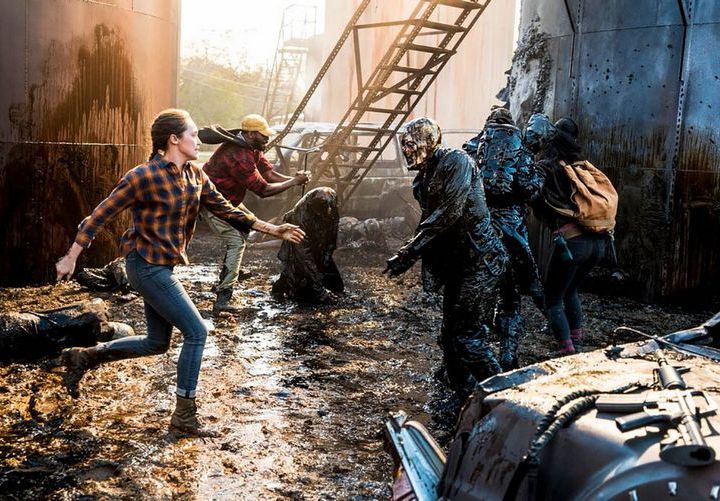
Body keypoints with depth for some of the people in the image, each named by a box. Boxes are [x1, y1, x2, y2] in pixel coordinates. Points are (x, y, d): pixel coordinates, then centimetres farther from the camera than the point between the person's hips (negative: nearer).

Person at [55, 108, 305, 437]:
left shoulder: (194, 176, 4)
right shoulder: (144, 176, -17)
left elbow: (225, 209, 8)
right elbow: (101, 215, -12)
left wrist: (272, 230, 3)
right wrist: (71, 258, -9)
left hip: (161, 267, 9)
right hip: (147, 265, -9)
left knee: (157, 342, 17)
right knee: (196, 332, -7)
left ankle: (83, 357, 29)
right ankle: (184, 415, 4)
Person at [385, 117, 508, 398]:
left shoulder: (456, 160, -12)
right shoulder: (423, 178, 14)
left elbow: (448, 212, -22)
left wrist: (409, 252, -22)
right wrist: (409, 255, 2)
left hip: (480, 259, -9)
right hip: (455, 264, 9)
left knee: (469, 337, -12)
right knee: (450, 336, 11)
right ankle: (465, 401, 22)